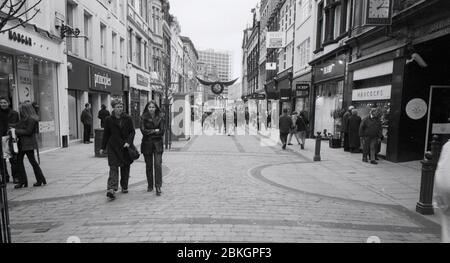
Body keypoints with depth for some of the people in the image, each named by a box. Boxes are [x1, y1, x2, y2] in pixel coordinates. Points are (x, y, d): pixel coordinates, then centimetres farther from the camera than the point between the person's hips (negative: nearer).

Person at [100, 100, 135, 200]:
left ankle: (124, 187, 25)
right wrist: (103, 147, 8)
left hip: (125, 146, 1)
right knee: (113, 167, -10)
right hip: (113, 147, -1)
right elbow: (106, 134, 8)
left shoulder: (128, 119, 2)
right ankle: (111, 189, -16)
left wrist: (128, 142, -14)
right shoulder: (108, 119, 2)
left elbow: (132, 131, 1)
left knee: (125, 167, 10)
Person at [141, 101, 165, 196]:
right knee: (149, 165, 9)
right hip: (147, 144, 1)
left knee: (158, 164, -10)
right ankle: (150, 185, 22)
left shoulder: (160, 118, 3)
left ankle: (158, 186, -8)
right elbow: (143, 130, -8)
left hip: (157, 144, -1)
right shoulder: (143, 118, 2)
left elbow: (162, 131, -4)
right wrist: (155, 131, -7)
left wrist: (149, 132, -6)